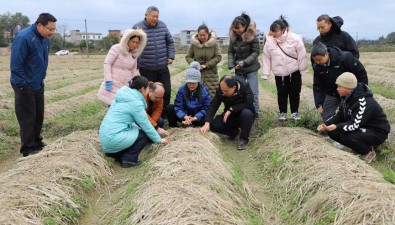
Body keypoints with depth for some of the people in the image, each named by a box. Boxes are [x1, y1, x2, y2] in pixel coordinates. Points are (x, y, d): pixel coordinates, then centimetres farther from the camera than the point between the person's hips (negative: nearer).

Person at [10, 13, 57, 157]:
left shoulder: (45, 39, 4)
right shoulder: (24, 37, -21)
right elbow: (15, 65, -21)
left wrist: (41, 78, 14)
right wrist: (22, 85, -18)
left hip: (38, 85, 8)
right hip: (25, 86, -7)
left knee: (38, 116, 15)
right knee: (27, 118, 1)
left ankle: (36, 143, 30)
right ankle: (28, 149, 13)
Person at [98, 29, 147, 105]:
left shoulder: (134, 54, 10)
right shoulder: (116, 48, -7)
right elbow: (107, 63, -11)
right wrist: (108, 81, -16)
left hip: (125, 87, 5)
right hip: (113, 86, -5)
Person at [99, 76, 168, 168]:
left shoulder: (123, 96, 12)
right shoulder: (136, 102, -13)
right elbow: (146, 125, -7)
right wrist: (159, 140, 5)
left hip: (104, 136, 8)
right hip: (113, 139, -8)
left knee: (136, 129, 21)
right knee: (144, 134, 5)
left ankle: (116, 153, 15)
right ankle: (129, 160, 1)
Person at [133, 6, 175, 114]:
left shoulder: (162, 26, 5)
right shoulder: (137, 28, -7)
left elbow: (170, 42, 15)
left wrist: (170, 56, 5)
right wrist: (135, 63, -2)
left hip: (163, 67, 4)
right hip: (146, 69, -3)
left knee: (166, 91, 9)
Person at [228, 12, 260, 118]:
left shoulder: (252, 36, -14)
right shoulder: (233, 37, -2)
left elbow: (255, 52, -12)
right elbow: (230, 52, 1)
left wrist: (244, 62, -24)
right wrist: (231, 66, -10)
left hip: (251, 69, -4)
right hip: (238, 70, 4)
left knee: (253, 93, 1)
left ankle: (255, 113, 13)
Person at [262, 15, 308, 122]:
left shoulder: (295, 39, -16)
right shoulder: (269, 41, -9)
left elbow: (301, 55, -9)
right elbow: (266, 58, -3)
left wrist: (303, 70, -6)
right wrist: (265, 74, -3)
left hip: (294, 71, -1)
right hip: (279, 73, 1)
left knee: (295, 92, 7)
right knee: (282, 93, 7)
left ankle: (294, 112, 23)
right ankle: (283, 112, 21)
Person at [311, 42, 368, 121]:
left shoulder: (345, 57, -26)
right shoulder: (317, 67, -12)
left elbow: (361, 72, -16)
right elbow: (317, 86, -4)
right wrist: (319, 104, -7)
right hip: (332, 93, 4)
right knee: (326, 115, 3)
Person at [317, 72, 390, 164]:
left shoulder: (363, 102, -30)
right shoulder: (348, 97, -3)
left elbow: (355, 125, -31)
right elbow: (339, 116, 2)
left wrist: (336, 127, -43)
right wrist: (326, 124, -13)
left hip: (377, 132, -9)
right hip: (362, 127, 9)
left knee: (346, 136, -31)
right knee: (332, 132, -5)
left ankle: (368, 152, -3)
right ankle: (365, 145, 9)